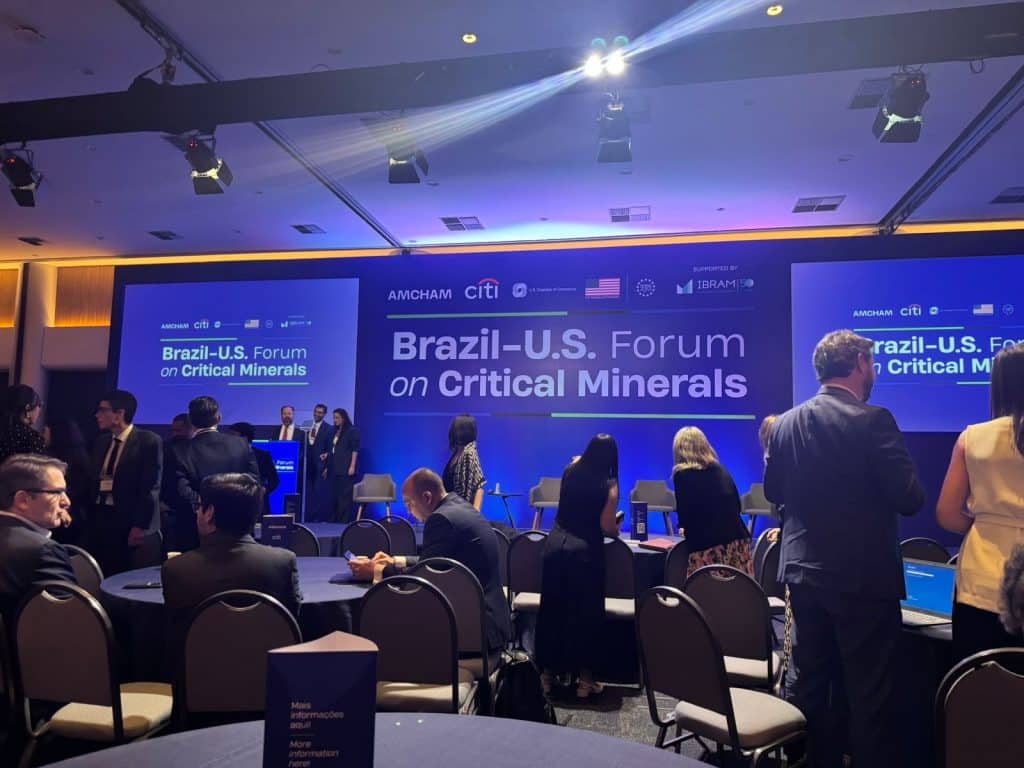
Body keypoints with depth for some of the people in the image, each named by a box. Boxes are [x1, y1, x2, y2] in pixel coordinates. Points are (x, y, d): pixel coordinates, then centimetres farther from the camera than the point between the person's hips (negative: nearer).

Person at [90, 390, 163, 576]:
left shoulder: (149, 441, -10)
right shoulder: (102, 441, 13)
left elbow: (150, 487, -14)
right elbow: (94, 482, 17)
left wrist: (140, 526, -17)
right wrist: (89, 518, 8)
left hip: (129, 522, -6)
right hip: (98, 519, 7)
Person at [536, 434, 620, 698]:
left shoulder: (571, 470, 5)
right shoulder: (609, 485, -7)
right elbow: (606, 527, -11)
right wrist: (616, 529, 10)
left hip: (556, 543, 4)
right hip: (585, 550, -4)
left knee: (552, 609, 11)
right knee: (585, 613, 7)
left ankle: (548, 673, 21)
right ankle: (584, 678, 13)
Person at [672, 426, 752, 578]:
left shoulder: (681, 474, 0)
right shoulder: (721, 470, 14)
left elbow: (684, 515, 0)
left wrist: (686, 528, 21)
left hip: (706, 545, -5)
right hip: (736, 539, 5)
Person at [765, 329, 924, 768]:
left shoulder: (785, 423, 2)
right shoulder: (873, 420, -16)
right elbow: (910, 500, -16)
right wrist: (868, 493, 5)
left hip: (803, 573, 6)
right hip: (863, 578, -6)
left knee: (806, 684, 16)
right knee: (870, 695, 7)